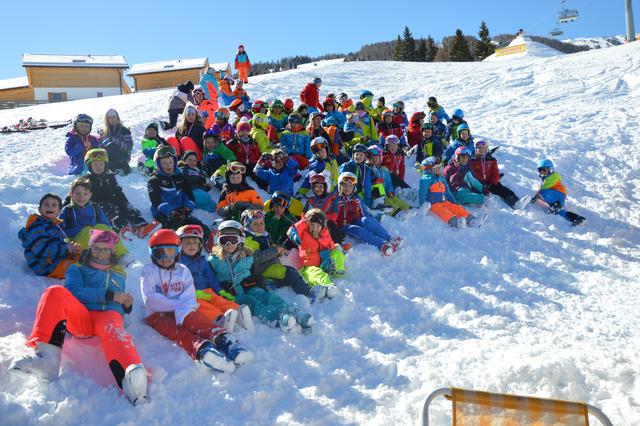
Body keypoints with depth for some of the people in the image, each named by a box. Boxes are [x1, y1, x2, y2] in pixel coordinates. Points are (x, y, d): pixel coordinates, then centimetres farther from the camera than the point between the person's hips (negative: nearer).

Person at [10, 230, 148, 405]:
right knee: (56, 293, -30)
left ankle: (130, 379, -74)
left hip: (109, 315, 0)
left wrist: (127, 304, 11)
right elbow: (74, 292, 3)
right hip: (81, 318, 1)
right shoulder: (77, 269, 25)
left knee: (110, 326, -41)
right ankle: (48, 358, -46)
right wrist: (110, 296, -4)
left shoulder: (118, 275, 33)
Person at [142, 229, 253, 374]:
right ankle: (202, 349, -66)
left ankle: (224, 341, -60)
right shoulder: (149, 271, 8)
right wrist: (178, 305, -11)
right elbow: (150, 300, -6)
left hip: (182, 313, 2)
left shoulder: (183, 271, 15)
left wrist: (182, 310, -22)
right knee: (178, 331, -34)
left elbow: (190, 298, 1)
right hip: (158, 315, -2)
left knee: (198, 321, -32)